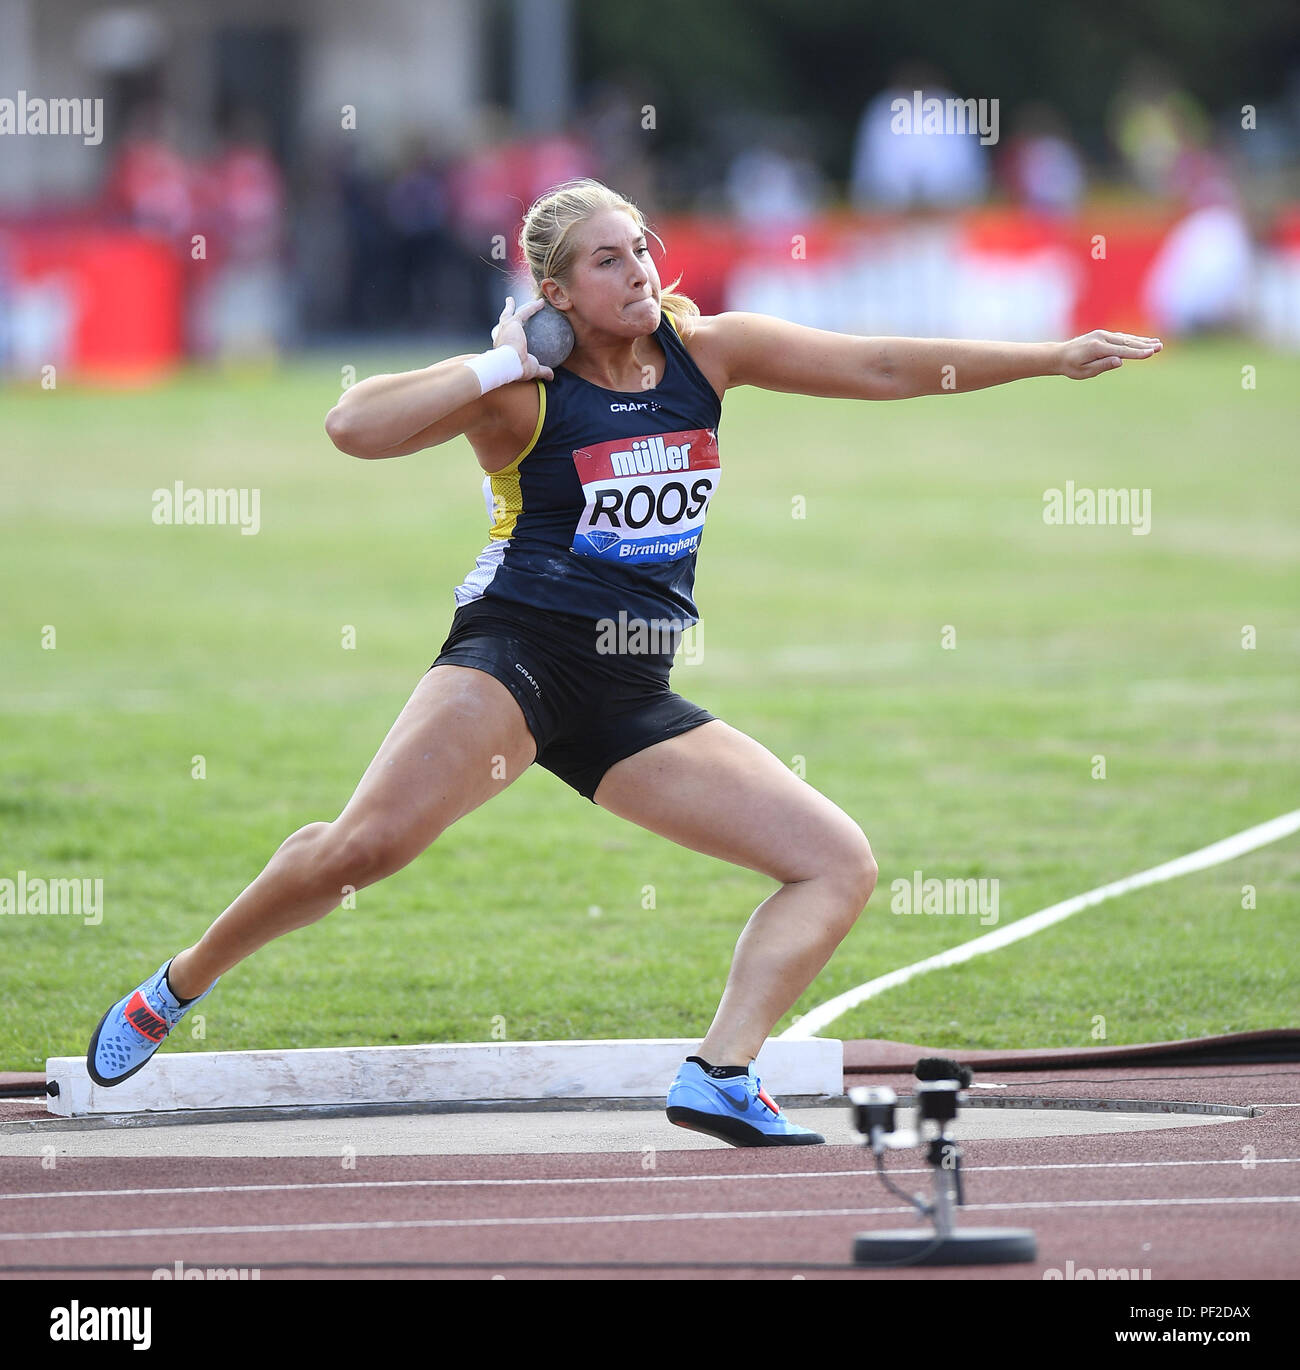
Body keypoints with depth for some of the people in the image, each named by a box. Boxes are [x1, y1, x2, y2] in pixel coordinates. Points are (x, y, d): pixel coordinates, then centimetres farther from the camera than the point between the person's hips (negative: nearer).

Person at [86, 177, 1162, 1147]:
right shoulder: (522, 392, -4)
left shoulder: (704, 352, 8)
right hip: (517, 655, -6)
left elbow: (883, 367, 7)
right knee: (366, 843, -27)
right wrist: (496, 370, -15)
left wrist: (1055, 358, 3)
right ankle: (172, 992, -7)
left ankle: (721, 1075, -11)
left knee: (841, 866, -2)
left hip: (631, 701, 6)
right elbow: (354, 427, -16)